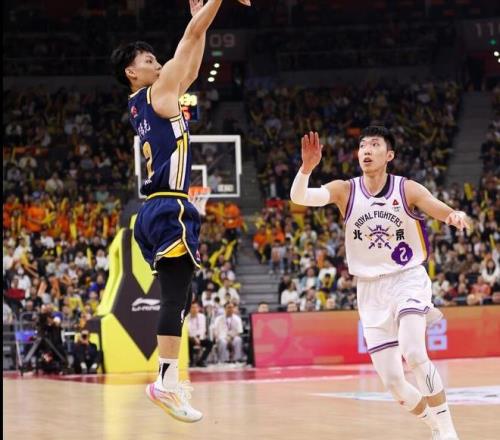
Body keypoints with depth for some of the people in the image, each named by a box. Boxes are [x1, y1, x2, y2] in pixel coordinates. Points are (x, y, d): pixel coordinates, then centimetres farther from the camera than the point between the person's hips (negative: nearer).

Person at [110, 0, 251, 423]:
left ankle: (171, 377, 10)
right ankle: (167, 380, -19)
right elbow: (190, 37, -3)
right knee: (176, 296, -14)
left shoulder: (140, 105, 19)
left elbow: (191, 70, 29)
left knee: (178, 297, 11)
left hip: (158, 210, 10)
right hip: (170, 208, -10)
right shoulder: (158, 92, -3)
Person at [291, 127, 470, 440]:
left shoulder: (407, 190, -8)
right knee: (393, 382, 0)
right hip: (370, 289, 3)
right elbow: (299, 197, -18)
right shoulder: (345, 190, -5)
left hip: (408, 279, -3)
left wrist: (455, 216, -43)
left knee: (413, 352, -28)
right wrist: (307, 167, -38)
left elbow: (443, 211, -19)